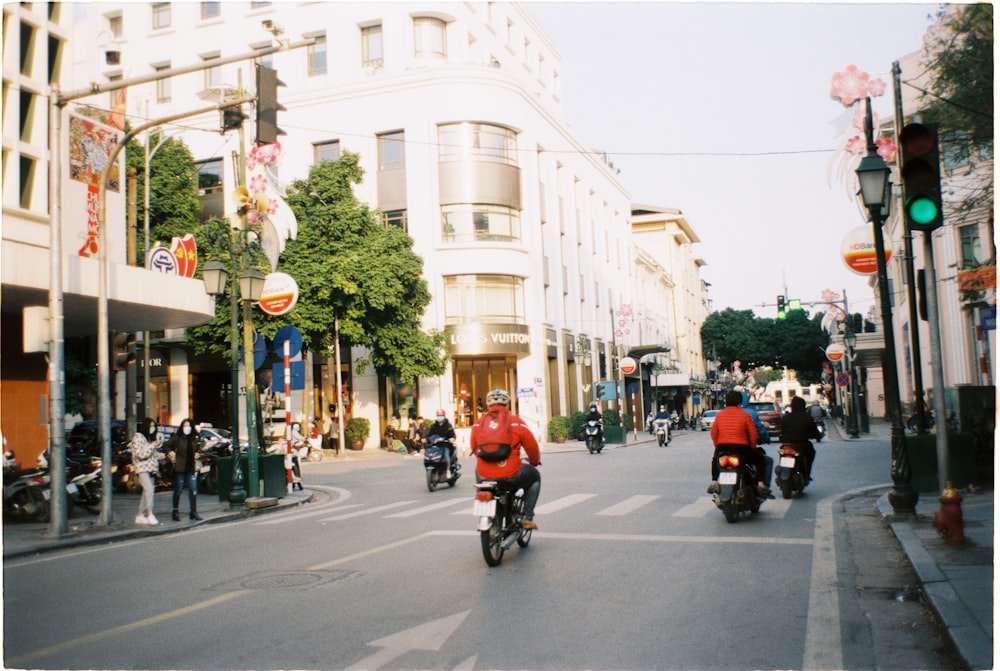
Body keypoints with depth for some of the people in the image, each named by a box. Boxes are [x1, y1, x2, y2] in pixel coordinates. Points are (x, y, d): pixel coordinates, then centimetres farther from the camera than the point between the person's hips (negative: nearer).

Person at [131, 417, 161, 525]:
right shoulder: (138, 437, -6)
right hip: (142, 468, -9)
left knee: (146, 492, 9)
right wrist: (152, 446, -16)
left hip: (150, 468, 9)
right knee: (149, 489, -22)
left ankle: (140, 516, 16)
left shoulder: (151, 438, 19)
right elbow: (140, 454, -15)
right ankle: (150, 515, -25)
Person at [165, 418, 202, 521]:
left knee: (193, 489, -1)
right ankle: (175, 511, 17)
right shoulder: (176, 438, -5)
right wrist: (172, 455, -7)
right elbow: (167, 446, 4)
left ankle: (193, 511, 6)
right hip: (179, 467, -3)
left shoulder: (194, 438, 6)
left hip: (191, 468, 3)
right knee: (178, 490, 4)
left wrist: (197, 454, 2)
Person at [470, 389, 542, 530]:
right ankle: (527, 518, 19)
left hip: (485, 476, 3)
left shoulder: (478, 423, 5)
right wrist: (535, 462, 27)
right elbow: (532, 447, 5)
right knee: (534, 476, 28)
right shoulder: (516, 422, -3)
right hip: (511, 475, -3)